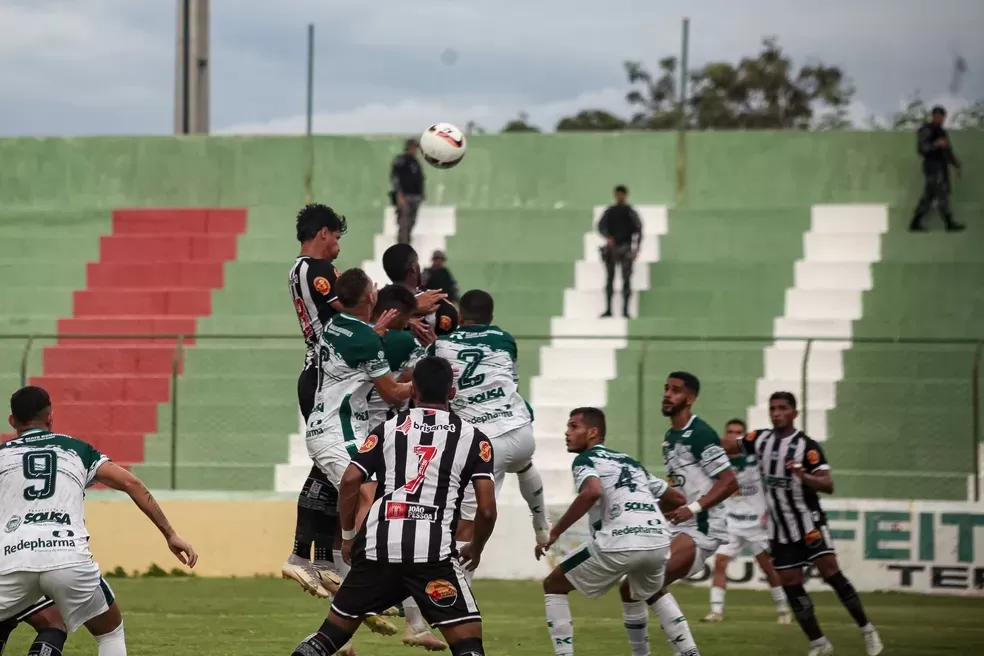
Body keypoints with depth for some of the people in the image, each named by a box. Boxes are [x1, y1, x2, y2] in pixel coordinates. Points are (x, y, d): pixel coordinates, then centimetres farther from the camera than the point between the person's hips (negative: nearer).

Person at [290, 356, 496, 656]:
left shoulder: (389, 428, 16)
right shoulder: (473, 438, 12)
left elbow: (350, 480, 5)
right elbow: (487, 509, 4)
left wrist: (348, 535, 18)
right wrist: (475, 550, 22)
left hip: (378, 544, 2)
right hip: (433, 551, -2)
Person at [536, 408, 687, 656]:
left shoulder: (586, 459, 10)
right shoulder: (630, 462, 29)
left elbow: (592, 492, -14)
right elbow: (678, 499, 33)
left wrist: (554, 532, -9)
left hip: (619, 543, -6)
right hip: (659, 541, 6)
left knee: (553, 586, 13)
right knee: (632, 593, 38)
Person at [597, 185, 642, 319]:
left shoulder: (630, 212, 4)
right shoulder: (609, 212, 10)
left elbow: (638, 229, 1)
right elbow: (601, 226, 2)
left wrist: (636, 247, -8)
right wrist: (607, 237, -17)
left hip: (626, 248, -3)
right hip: (611, 247, 3)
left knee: (626, 279, -7)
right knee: (609, 278, 3)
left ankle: (625, 310, -7)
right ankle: (608, 309, 6)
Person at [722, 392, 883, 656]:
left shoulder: (807, 446, -13)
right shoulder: (759, 440, 3)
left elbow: (828, 486, -19)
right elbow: (726, 446, 14)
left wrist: (803, 476, -37)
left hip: (808, 521, -5)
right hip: (780, 528, 5)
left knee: (830, 572, -15)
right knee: (790, 584, 2)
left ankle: (866, 630, -5)